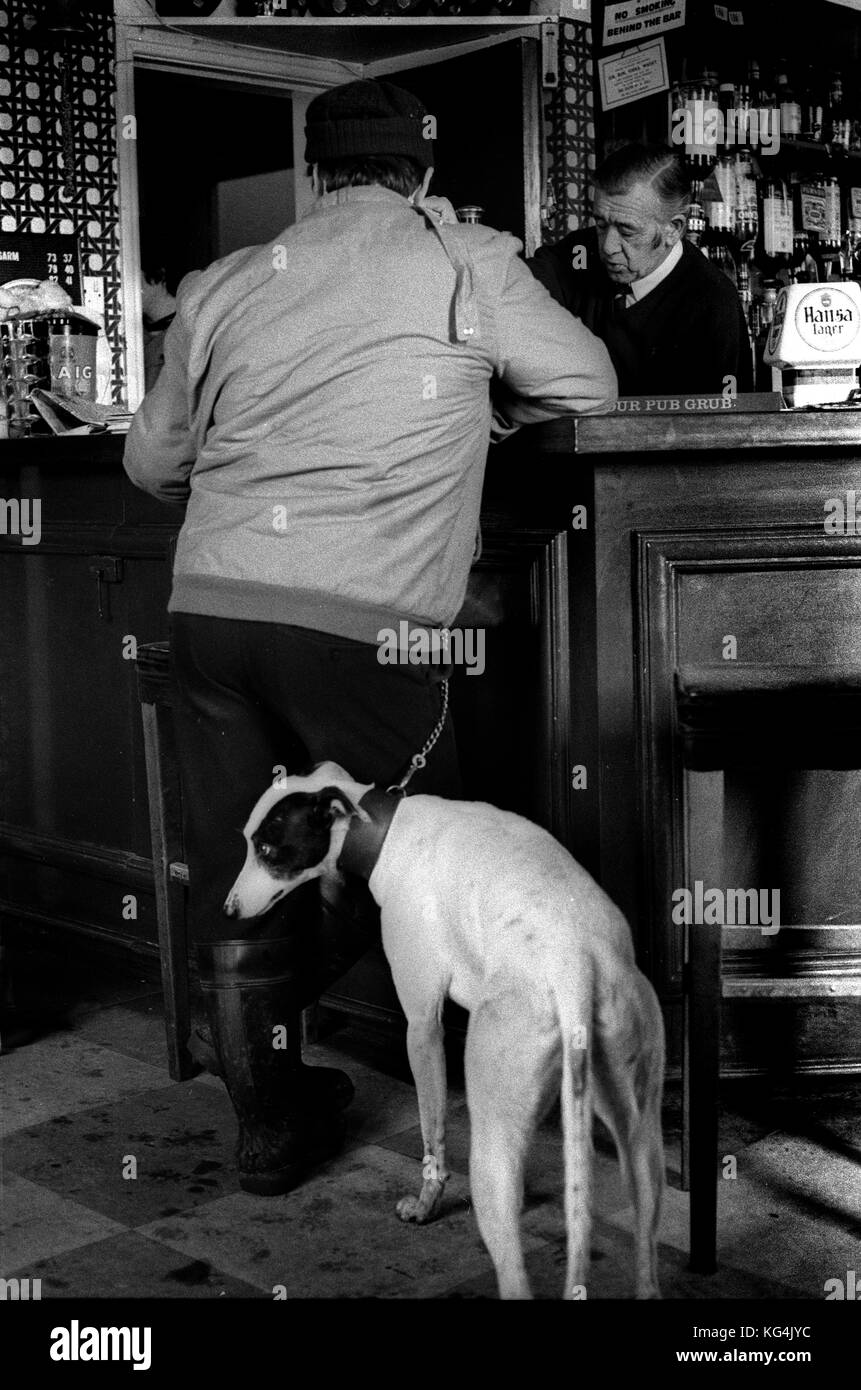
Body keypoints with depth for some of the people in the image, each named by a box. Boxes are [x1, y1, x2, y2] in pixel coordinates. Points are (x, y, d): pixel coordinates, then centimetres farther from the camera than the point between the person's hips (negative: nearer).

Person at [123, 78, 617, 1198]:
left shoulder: (225, 286, 16)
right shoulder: (468, 265, 6)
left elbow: (152, 461, 23)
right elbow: (590, 385, 17)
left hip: (209, 602, 5)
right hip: (360, 619, -4)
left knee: (239, 880, 13)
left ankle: (270, 1122, 27)